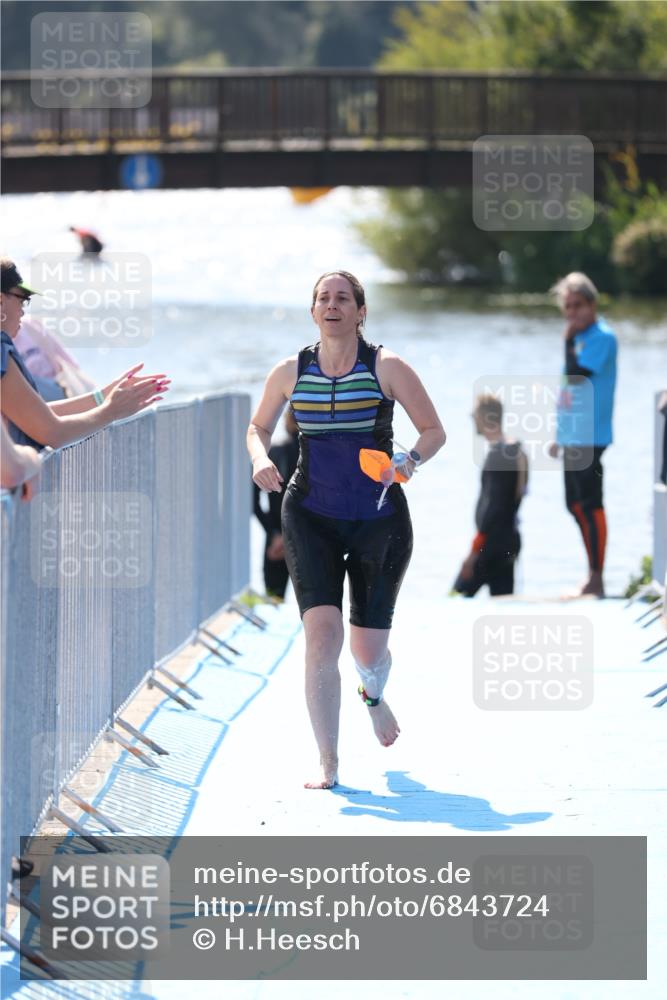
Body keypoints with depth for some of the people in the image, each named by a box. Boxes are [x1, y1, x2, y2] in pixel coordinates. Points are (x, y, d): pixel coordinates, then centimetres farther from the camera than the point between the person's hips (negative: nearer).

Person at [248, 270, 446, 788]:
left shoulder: (387, 367, -6)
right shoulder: (290, 373, 1)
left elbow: (434, 430, 0)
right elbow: (258, 426, 17)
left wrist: (411, 461, -20)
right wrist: (261, 458, -6)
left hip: (380, 521, 0)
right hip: (311, 518, 0)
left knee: (369, 650, 6)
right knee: (322, 633, -19)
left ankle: (374, 694, 47)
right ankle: (327, 765, -15)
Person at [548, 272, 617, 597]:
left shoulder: (602, 337, -12)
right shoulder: (580, 336, 16)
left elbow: (576, 376, -24)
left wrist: (568, 340, -16)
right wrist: (560, 435, 24)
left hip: (590, 437, -10)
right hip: (572, 436, 10)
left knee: (590, 504, -9)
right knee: (576, 505, 14)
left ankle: (596, 580, -7)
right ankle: (593, 577, 22)